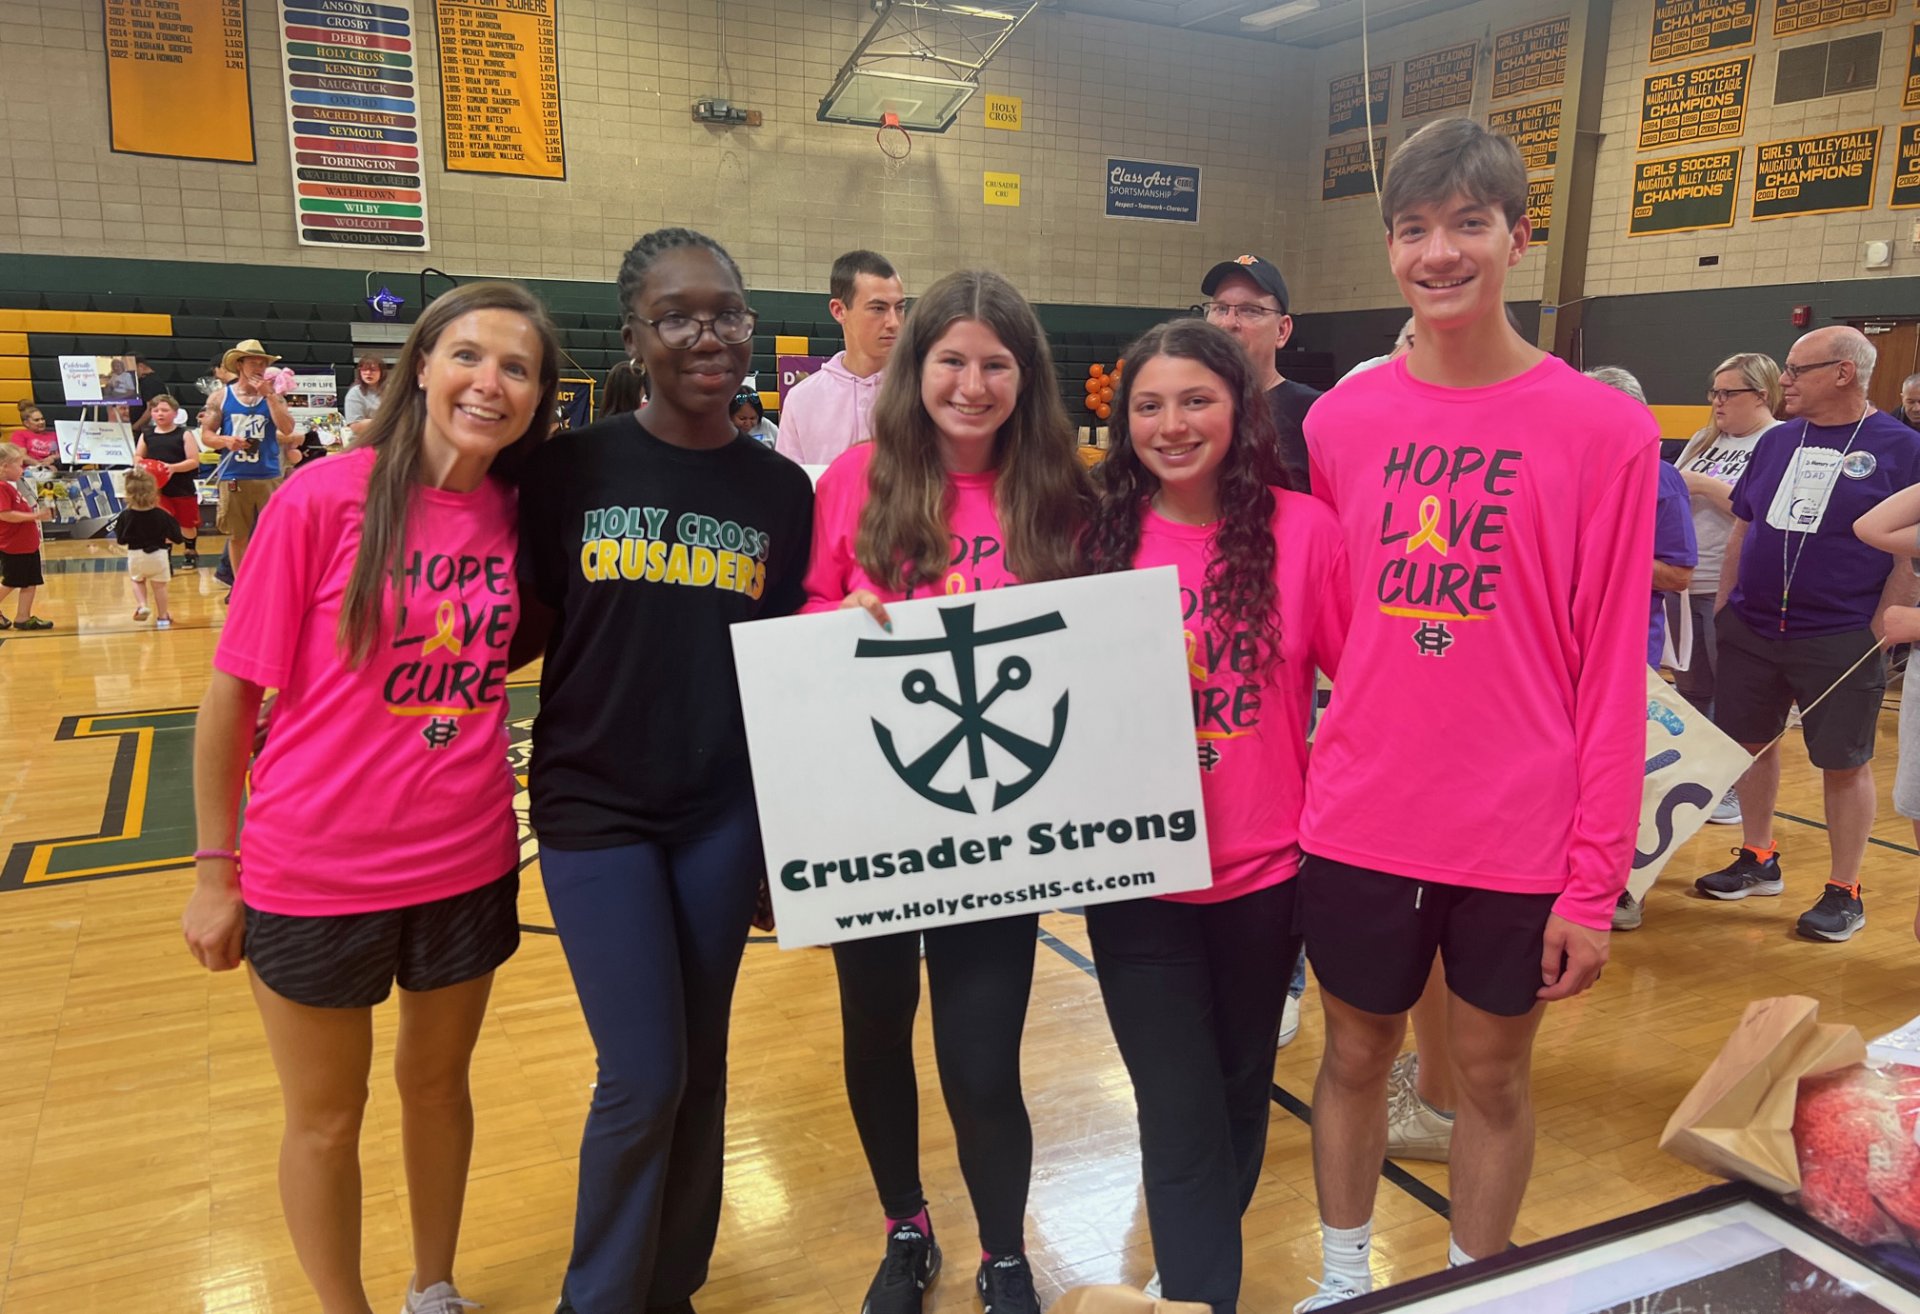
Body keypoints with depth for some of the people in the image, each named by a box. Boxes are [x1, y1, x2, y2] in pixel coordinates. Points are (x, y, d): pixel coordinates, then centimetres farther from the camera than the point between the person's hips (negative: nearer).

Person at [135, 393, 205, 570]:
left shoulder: (184, 434, -7)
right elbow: (138, 457, 11)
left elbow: (194, 461, -13)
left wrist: (173, 467, -27)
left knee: (187, 524, 14)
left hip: (183, 489, -1)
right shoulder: (147, 435, 3)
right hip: (158, 489, 2)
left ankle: (191, 552, 36)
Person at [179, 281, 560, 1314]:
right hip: (316, 874, -3)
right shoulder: (322, 498, -14)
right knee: (326, 1117, 15)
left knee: (438, 1080, 21)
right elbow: (232, 692, -8)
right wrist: (217, 868, -5)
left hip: (468, 866, 4)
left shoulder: (517, 515, -3)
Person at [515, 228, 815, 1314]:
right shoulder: (575, 469, -4)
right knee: (644, 1079, -1)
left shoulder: (781, 490, 0)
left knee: (700, 1066, 13)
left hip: (723, 812, 2)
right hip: (595, 809, -2)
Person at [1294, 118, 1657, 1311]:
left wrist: (1596, 878, -7)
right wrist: (1303, 782, 3)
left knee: (1493, 1077, 16)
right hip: (1357, 829, 2)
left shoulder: (1606, 430, -8)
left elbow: (1612, 670, -8)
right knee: (1356, 1055, 18)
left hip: (1522, 842, -2)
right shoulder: (1340, 420, 0)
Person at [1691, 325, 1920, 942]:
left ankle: (1844, 891, 16)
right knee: (1750, 742, 13)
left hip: (1839, 641, -5)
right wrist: (1723, 606, 9)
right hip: (1750, 630, 5)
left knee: (1844, 762, 3)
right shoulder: (1777, 441, 9)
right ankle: (1758, 860, 30)